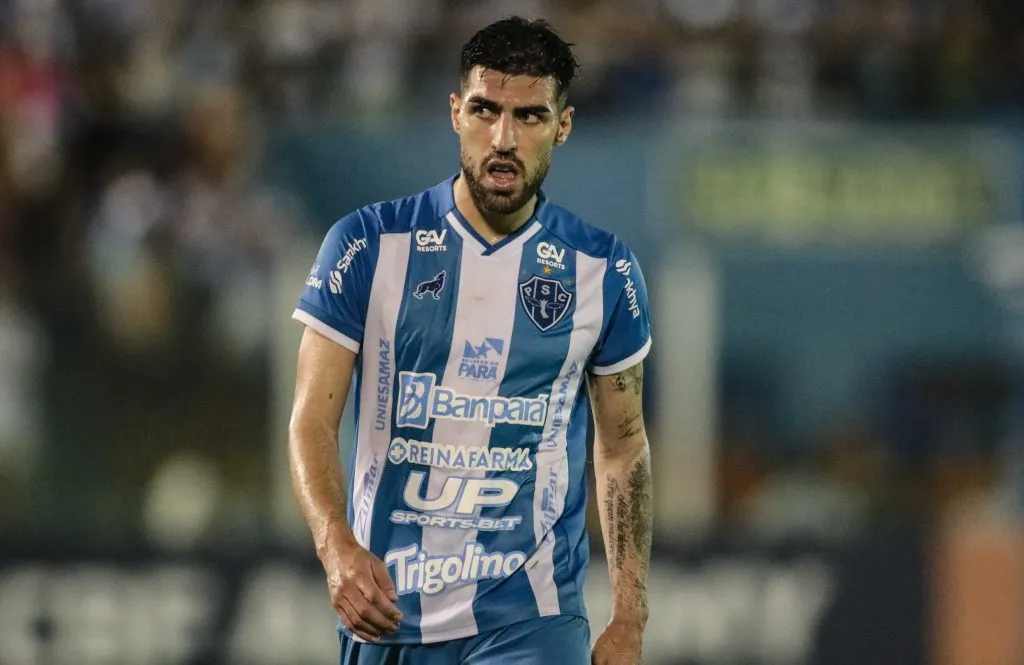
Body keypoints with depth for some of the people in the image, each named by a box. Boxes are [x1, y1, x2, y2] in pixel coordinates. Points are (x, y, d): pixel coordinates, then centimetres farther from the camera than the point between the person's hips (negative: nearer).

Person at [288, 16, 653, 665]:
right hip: (384, 609, 1)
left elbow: (623, 444, 12)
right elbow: (313, 420, -4)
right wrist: (337, 548, -23)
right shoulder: (366, 245, -2)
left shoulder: (604, 271, 3)